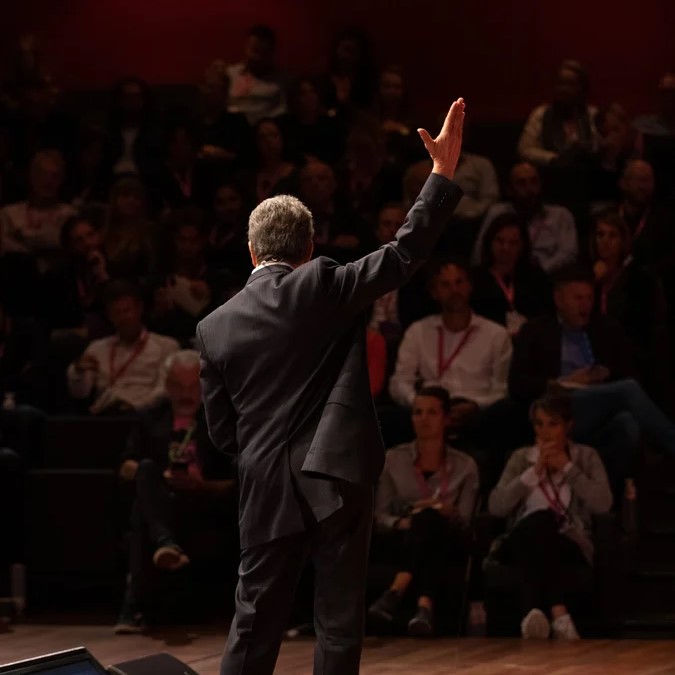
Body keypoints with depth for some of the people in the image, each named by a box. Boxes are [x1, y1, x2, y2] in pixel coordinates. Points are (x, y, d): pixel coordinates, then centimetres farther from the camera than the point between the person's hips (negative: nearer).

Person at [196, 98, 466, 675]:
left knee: (256, 622, 10)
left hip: (266, 491, 3)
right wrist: (444, 172, -5)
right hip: (337, 480, -3)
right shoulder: (321, 287, -6)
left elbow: (222, 432, 9)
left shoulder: (214, 329, 5)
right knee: (339, 626, 3)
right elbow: (404, 253, -9)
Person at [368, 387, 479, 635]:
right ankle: (425, 606, -63)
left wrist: (449, 512, -19)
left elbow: (465, 520, 5)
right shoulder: (394, 459, 11)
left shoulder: (465, 466, 10)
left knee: (428, 518, -38)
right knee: (426, 517, -38)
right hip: (404, 540, 0)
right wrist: (399, 523, -15)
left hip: (447, 542, 0)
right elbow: (379, 513, 8)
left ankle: (396, 591, -59)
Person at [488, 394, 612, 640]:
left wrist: (568, 468, -6)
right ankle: (558, 611, -54)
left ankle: (534, 611, -56)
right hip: (523, 543, 1)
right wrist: (534, 472, -6)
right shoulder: (521, 458, 16)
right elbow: (496, 506, 1)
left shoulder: (586, 457, 12)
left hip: (569, 544, -1)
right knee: (541, 519, -35)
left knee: (542, 523, -36)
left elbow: (603, 504, -5)